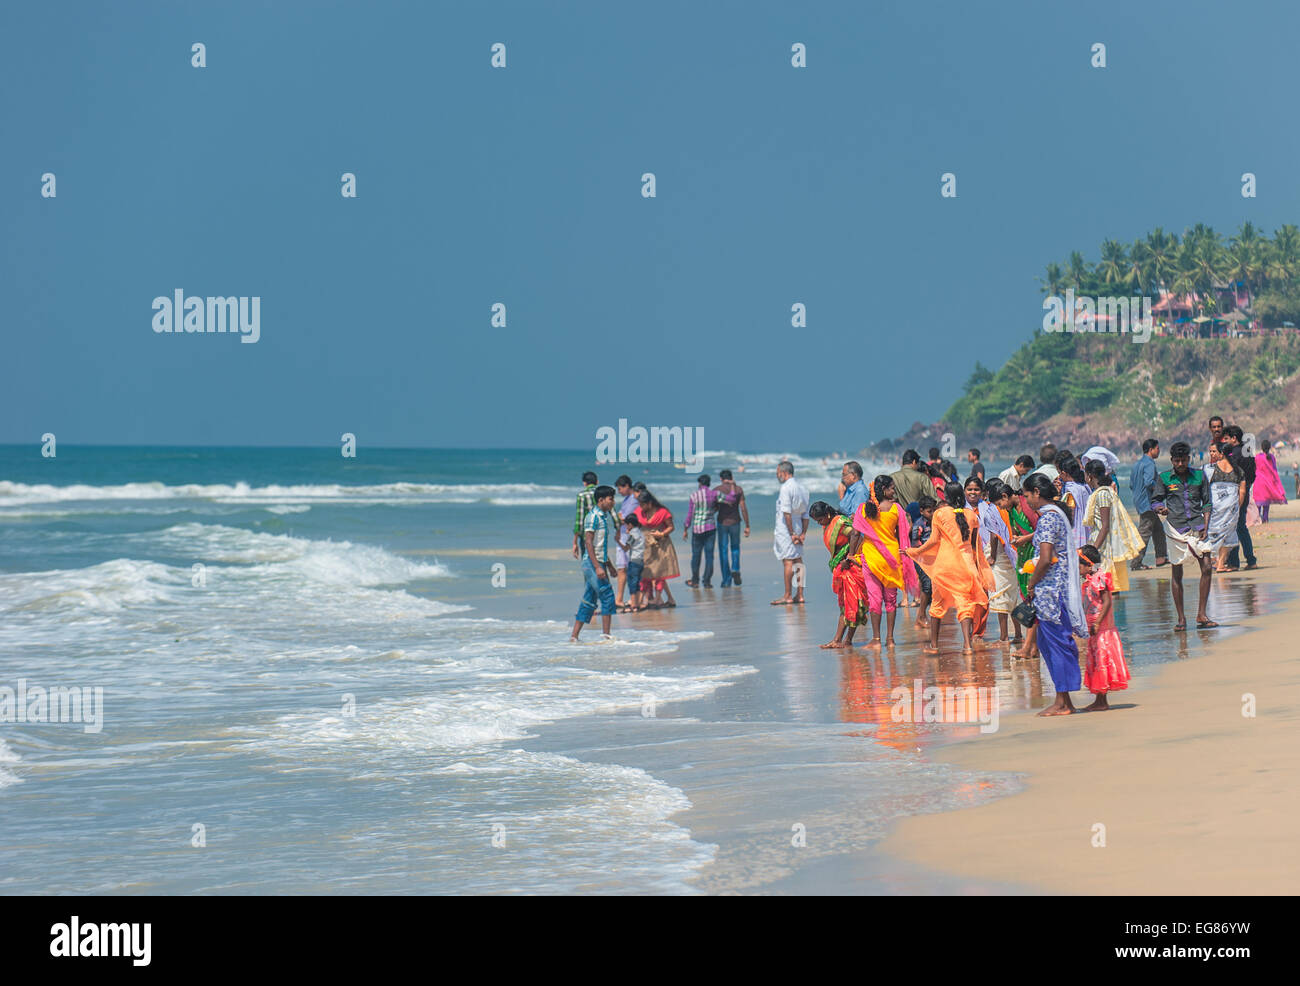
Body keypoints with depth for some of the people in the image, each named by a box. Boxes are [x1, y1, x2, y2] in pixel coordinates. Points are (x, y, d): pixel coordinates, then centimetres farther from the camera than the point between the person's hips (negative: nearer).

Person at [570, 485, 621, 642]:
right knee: (607, 596, -10)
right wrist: (597, 567, -23)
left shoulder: (607, 516, 15)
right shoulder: (593, 516, -13)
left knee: (589, 601, 8)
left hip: (600, 563, 9)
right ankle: (605, 634, -8)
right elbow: (588, 542, -18)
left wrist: (609, 565, 26)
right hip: (592, 563, -9)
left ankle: (574, 636, 10)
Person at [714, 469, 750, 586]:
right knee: (735, 547, 22)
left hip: (722, 522, -1)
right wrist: (747, 526, 0)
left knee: (723, 551, 6)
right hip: (735, 522, 1)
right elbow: (743, 508, -4)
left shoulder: (717, 490, -5)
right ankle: (735, 570, -1)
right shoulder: (738, 489, -2)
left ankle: (726, 580, 4)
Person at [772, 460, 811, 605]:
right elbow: (805, 514, 12)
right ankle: (799, 595, 11)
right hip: (798, 529, 8)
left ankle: (788, 596, -7)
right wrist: (803, 533, 10)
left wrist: (791, 533, -17)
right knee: (798, 561, 9)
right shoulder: (801, 487, 13)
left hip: (786, 529, -8)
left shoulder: (786, 488, -13)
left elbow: (787, 513, -18)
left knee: (788, 561, -7)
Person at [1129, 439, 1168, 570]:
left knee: (1158, 529, 18)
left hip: (1139, 501, 10)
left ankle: (1161, 557, 22)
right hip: (1147, 503, -10)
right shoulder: (1149, 464, -15)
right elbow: (1148, 482, -27)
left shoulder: (1137, 463, 15)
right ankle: (1136, 563, -6)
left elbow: (1131, 484, 17)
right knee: (1144, 534, -6)